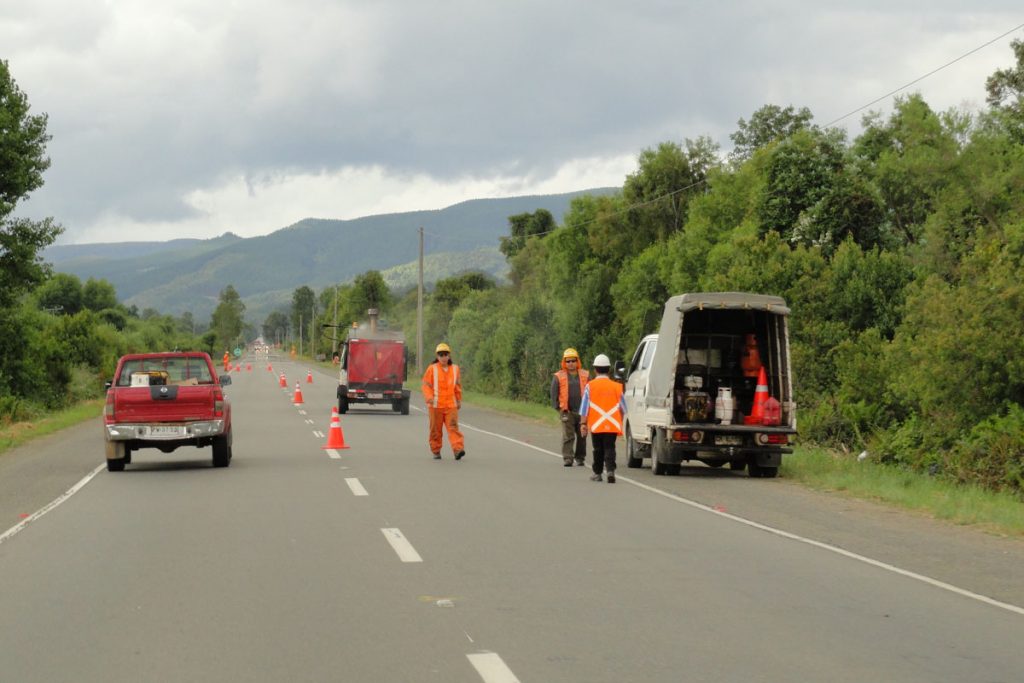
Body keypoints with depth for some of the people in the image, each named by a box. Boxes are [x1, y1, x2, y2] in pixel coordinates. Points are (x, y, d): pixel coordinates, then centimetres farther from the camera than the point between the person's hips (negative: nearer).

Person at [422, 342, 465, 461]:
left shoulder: (455, 369, 8)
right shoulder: (432, 369, -2)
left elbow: (458, 386, 20)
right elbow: (426, 384, -5)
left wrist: (459, 400, 25)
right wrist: (429, 397, -21)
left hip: (451, 405, 1)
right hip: (435, 405, -1)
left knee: (453, 427, -11)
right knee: (435, 429, 6)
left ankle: (458, 449, -21)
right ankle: (436, 451, 19)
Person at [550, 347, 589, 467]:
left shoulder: (585, 375, 9)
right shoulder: (559, 377, 5)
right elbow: (554, 393, 6)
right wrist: (557, 407, -1)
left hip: (582, 411, 2)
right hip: (567, 412, -2)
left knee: (582, 436, 8)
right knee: (568, 436, -7)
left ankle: (580, 457, 19)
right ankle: (567, 458, -8)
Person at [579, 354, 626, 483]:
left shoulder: (590, 386, -2)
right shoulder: (616, 386, 3)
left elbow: (584, 406, -4)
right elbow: (623, 408, 11)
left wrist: (583, 423, 1)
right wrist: (619, 422, 25)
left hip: (596, 425, -1)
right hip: (612, 425, 1)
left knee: (598, 449, 12)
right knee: (609, 448, -1)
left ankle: (597, 473, 18)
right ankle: (610, 470, -20)